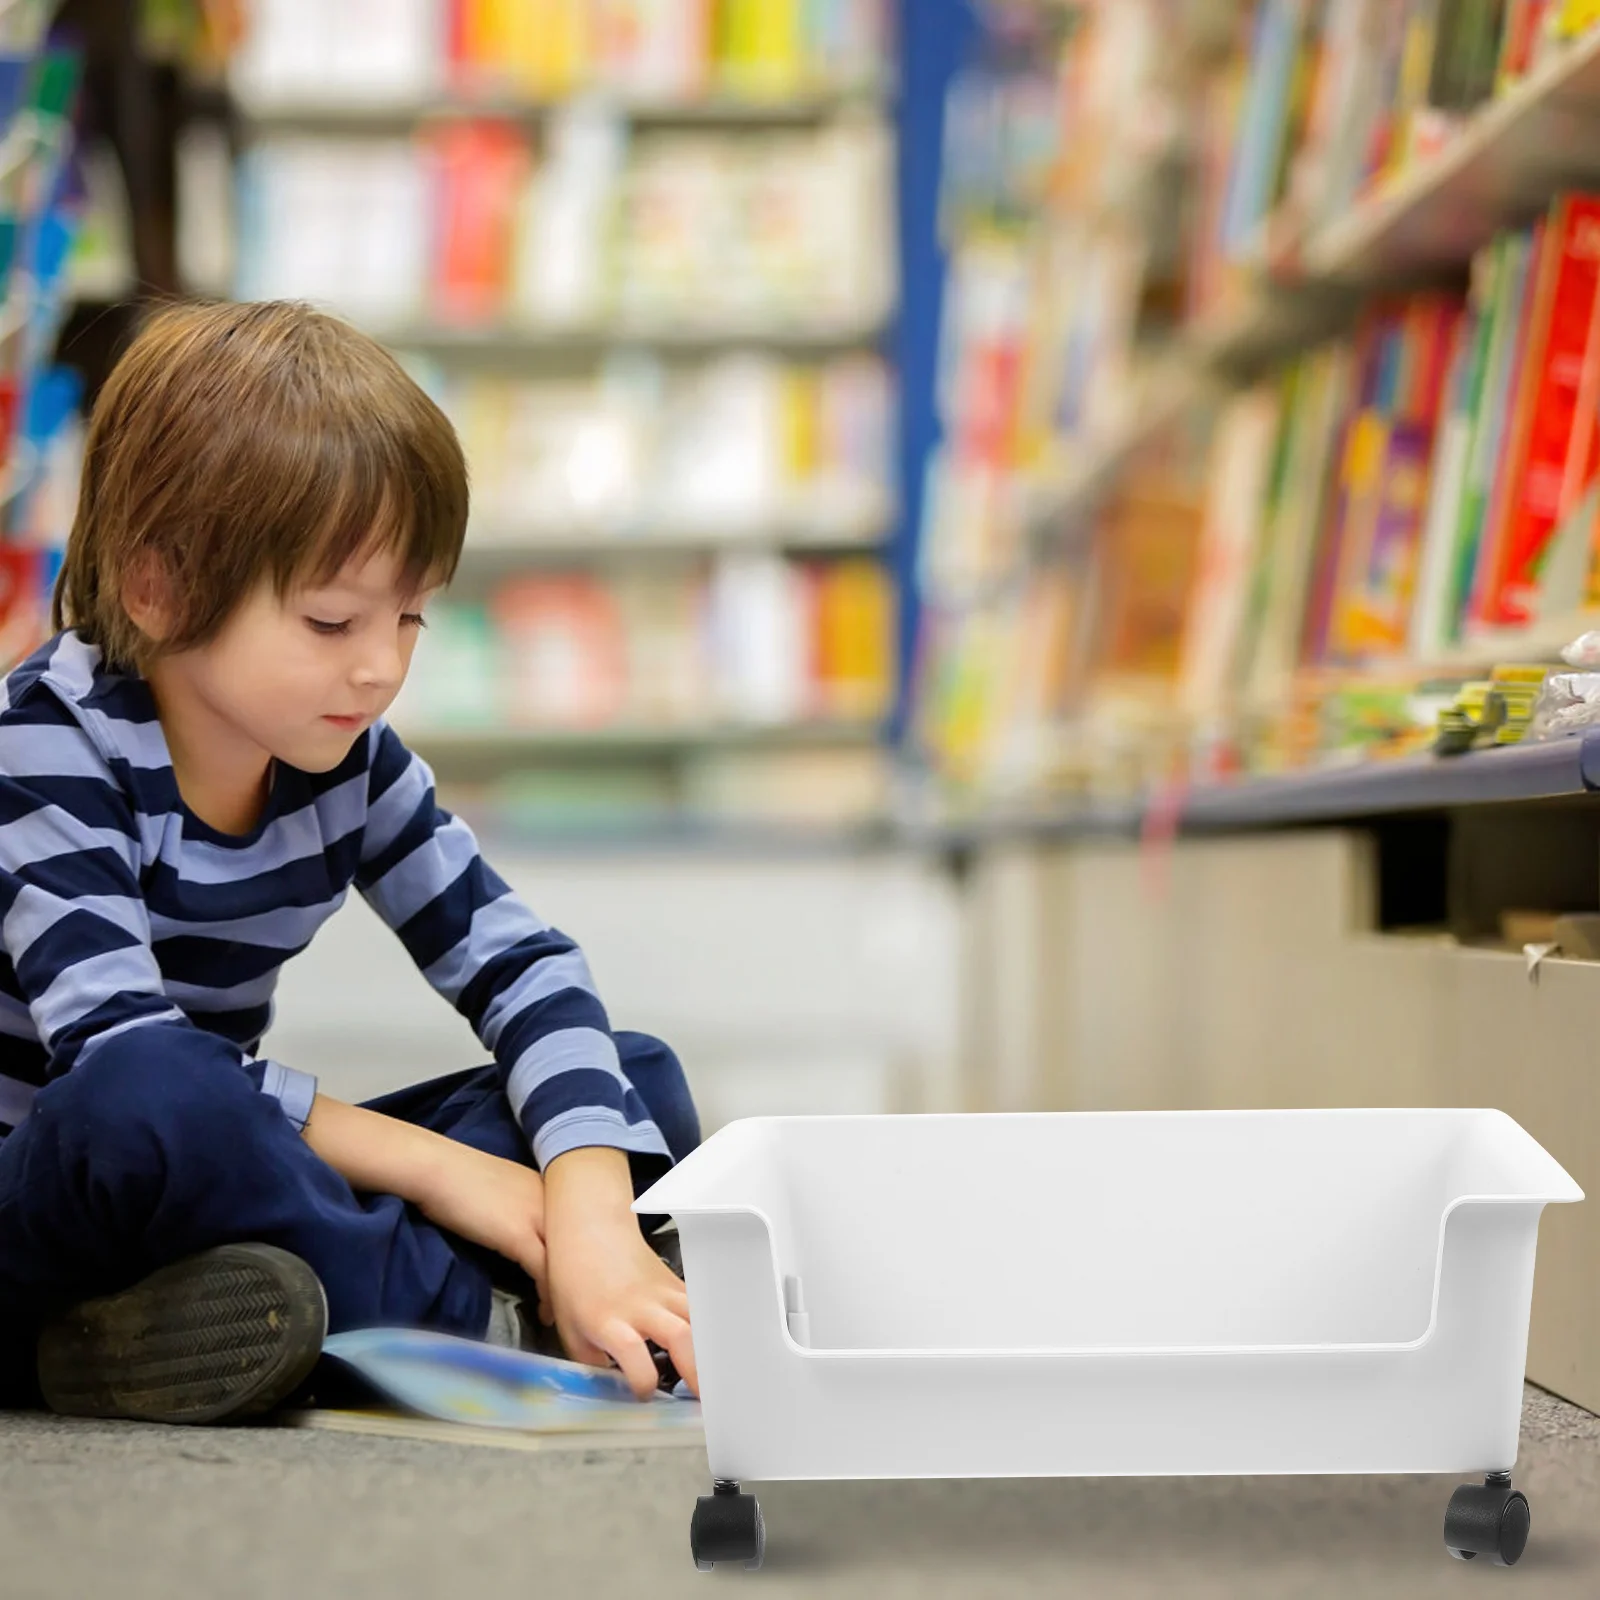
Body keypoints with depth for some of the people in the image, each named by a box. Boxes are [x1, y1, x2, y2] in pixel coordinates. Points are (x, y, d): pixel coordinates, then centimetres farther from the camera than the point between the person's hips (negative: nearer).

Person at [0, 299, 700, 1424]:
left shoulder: (344, 753, 2)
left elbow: (516, 959, -1)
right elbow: (118, 1053, -28)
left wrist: (594, 1215, -19)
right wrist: (425, 1162, -24)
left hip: (214, 1195, 7)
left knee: (641, 1080, 1)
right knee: (155, 1100, -41)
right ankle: (485, 1313, -20)